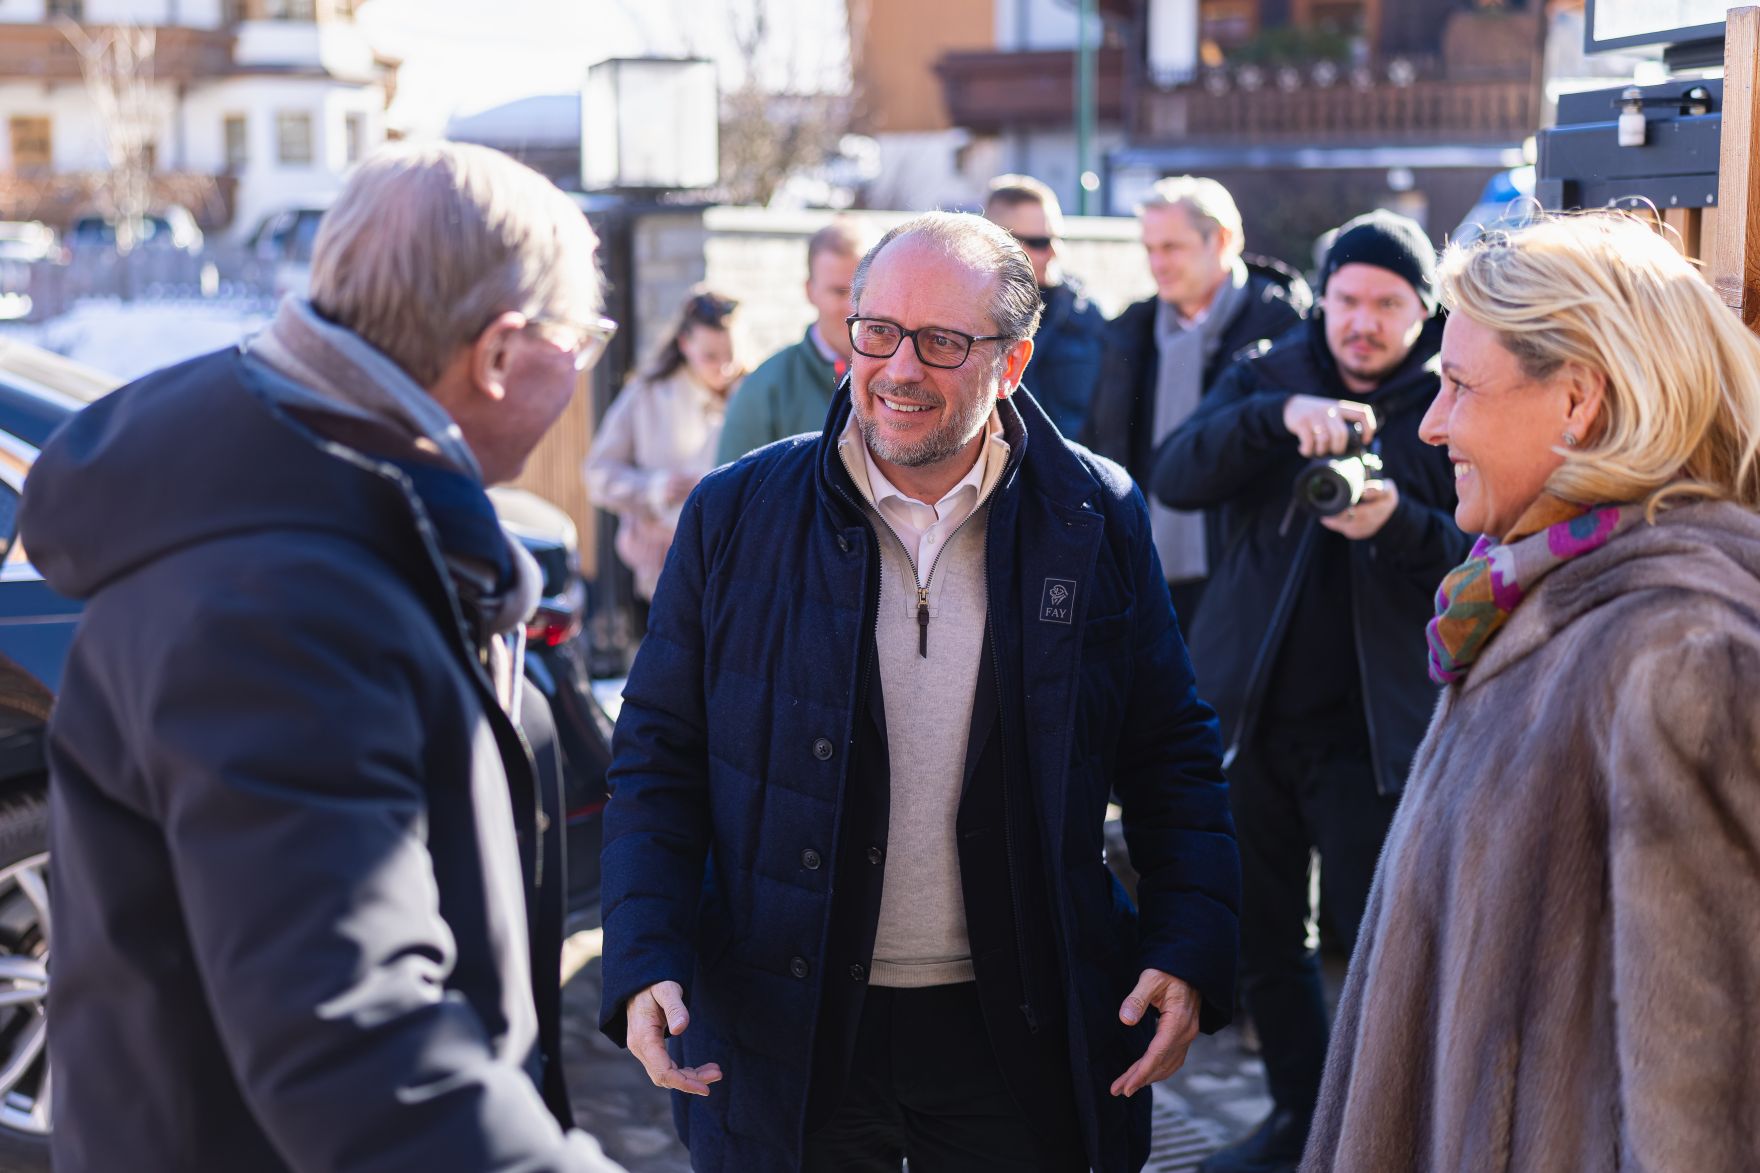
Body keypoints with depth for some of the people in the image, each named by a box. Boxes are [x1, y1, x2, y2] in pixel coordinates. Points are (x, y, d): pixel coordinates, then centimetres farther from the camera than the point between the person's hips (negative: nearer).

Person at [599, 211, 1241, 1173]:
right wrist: (647, 965, -12)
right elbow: (659, 761, 0)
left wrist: (1189, 954, -8)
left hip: (1022, 1033, 1)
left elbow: (1172, 762, 4)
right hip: (785, 1037, 0)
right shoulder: (735, 516, -3)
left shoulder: (1097, 520, -1)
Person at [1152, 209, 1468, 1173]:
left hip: (1371, 723, -3)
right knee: (1259, 936, 14)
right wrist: (1279, 417, -29)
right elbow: (1177, 475, -13)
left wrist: (1399, 524, -26)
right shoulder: (1270, 377, 4)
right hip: (1248, 706, 4)